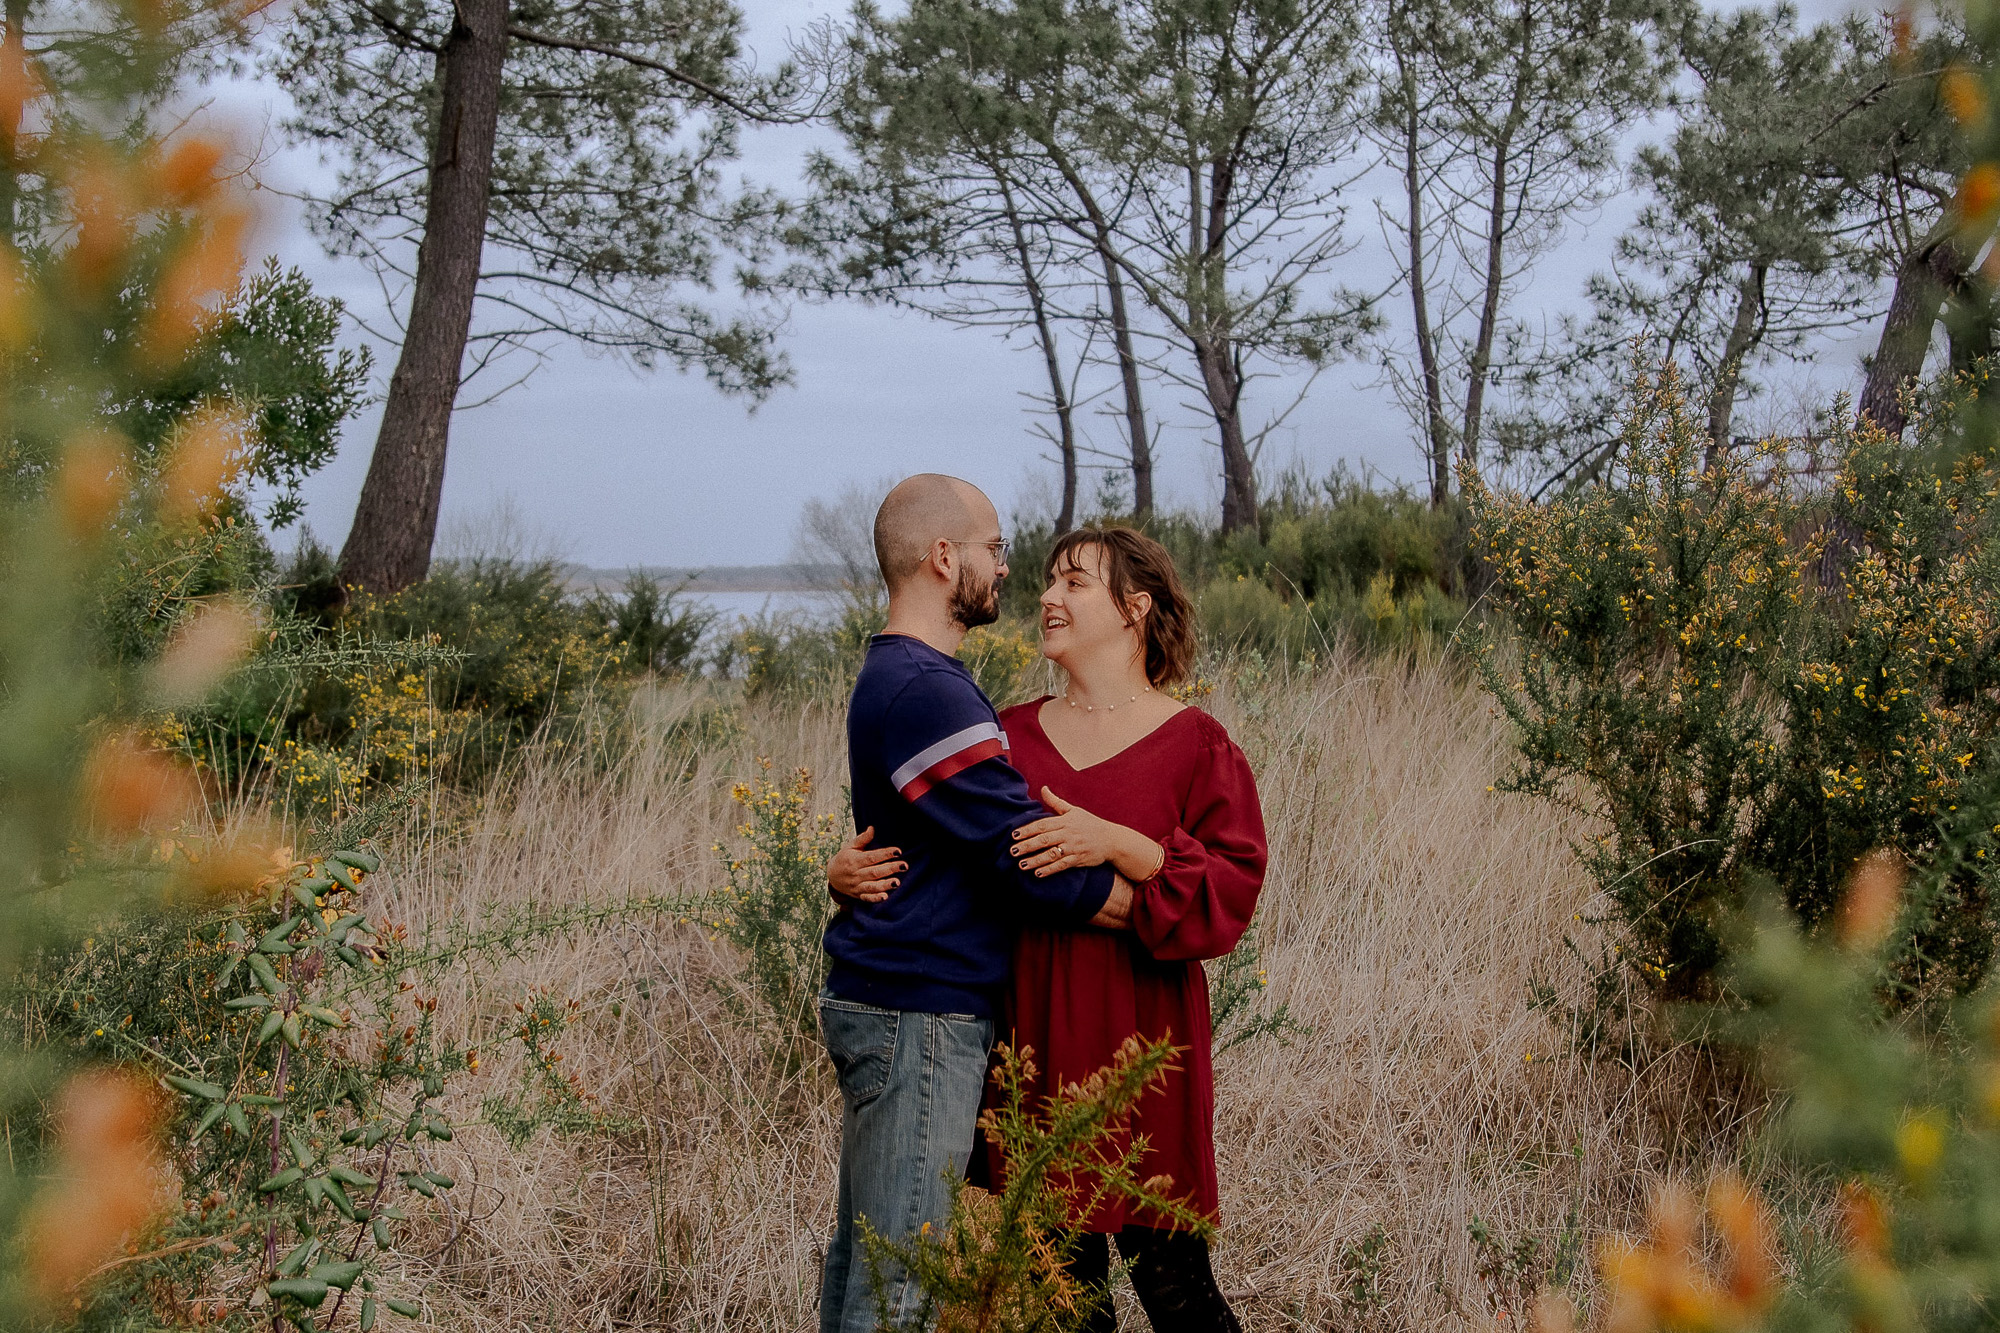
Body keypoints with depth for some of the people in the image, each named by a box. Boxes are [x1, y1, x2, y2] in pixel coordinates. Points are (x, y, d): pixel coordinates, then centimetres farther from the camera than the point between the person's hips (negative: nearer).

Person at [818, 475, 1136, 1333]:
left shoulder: (898, 676, 16)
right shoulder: (925, 690, -19)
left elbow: (1008, 823, 18)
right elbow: (1037, 864, -20)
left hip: (887, 1001, 11)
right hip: (919, 1019, -11)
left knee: (864, 1253, 15)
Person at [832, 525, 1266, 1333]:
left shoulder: (1192, 743, -1)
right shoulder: (1010, 735, 10)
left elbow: (1233, 888, -10)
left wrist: (1118, 845, -22)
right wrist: (850, 871, -7)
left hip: (1140, 1041, -4)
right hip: (1030, 1037, 4)